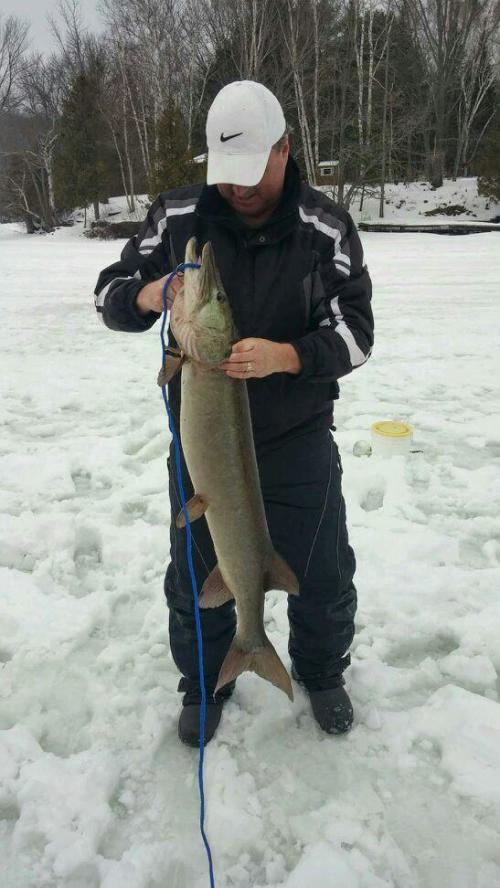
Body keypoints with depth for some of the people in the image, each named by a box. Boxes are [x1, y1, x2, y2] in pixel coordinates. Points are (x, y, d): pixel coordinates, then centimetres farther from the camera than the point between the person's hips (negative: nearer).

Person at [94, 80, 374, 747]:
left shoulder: (326, 228, -8)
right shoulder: (176, 216, -5)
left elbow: (355, 331, -11)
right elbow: (109, 294, 0)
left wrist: (284, 356, -30)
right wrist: (146, 295, -25)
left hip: (298, 438, 0)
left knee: (323, 574, 12)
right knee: (195, 576, 14)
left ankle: (322, 673, 43)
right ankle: (205, 685, 42)